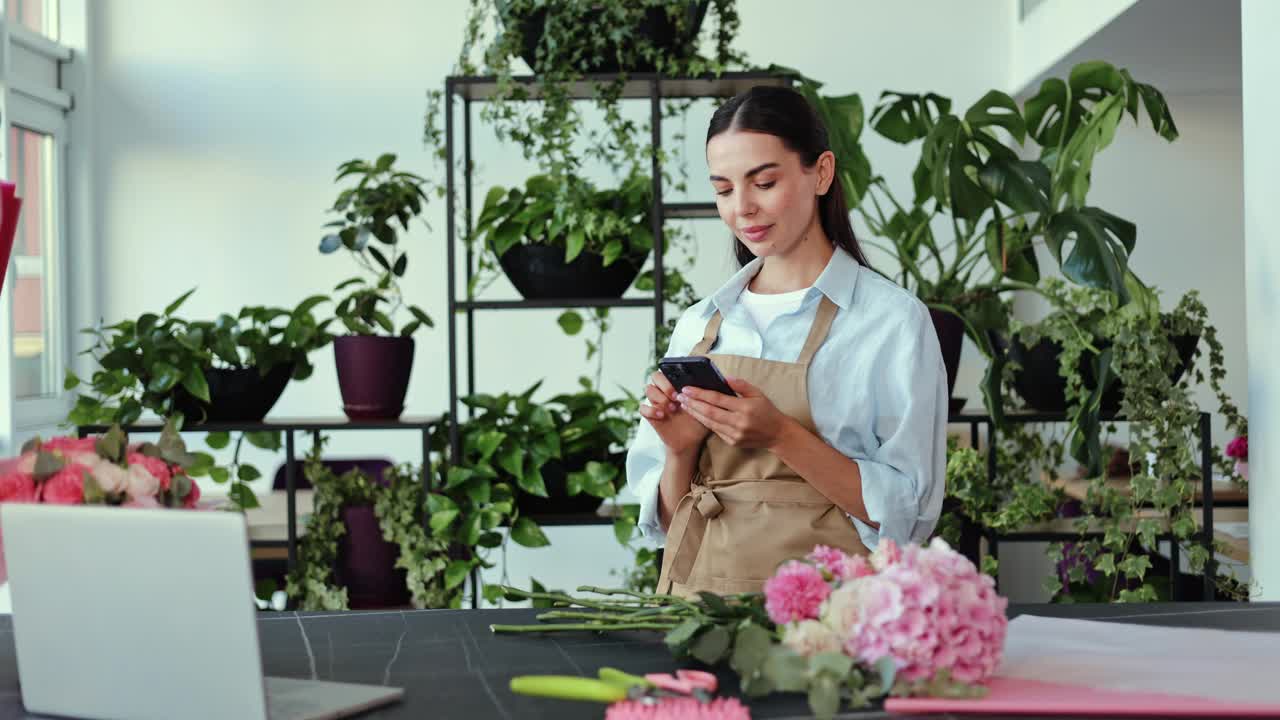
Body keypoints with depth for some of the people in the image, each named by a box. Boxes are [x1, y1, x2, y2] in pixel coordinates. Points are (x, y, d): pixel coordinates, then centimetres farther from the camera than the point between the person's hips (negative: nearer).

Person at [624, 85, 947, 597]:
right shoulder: (698, 325, 12)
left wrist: (781, 437, -14)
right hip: (696, 603, 3)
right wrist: (680, 450, -3)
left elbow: (906, 514, -5)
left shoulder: (893, 320, 0)